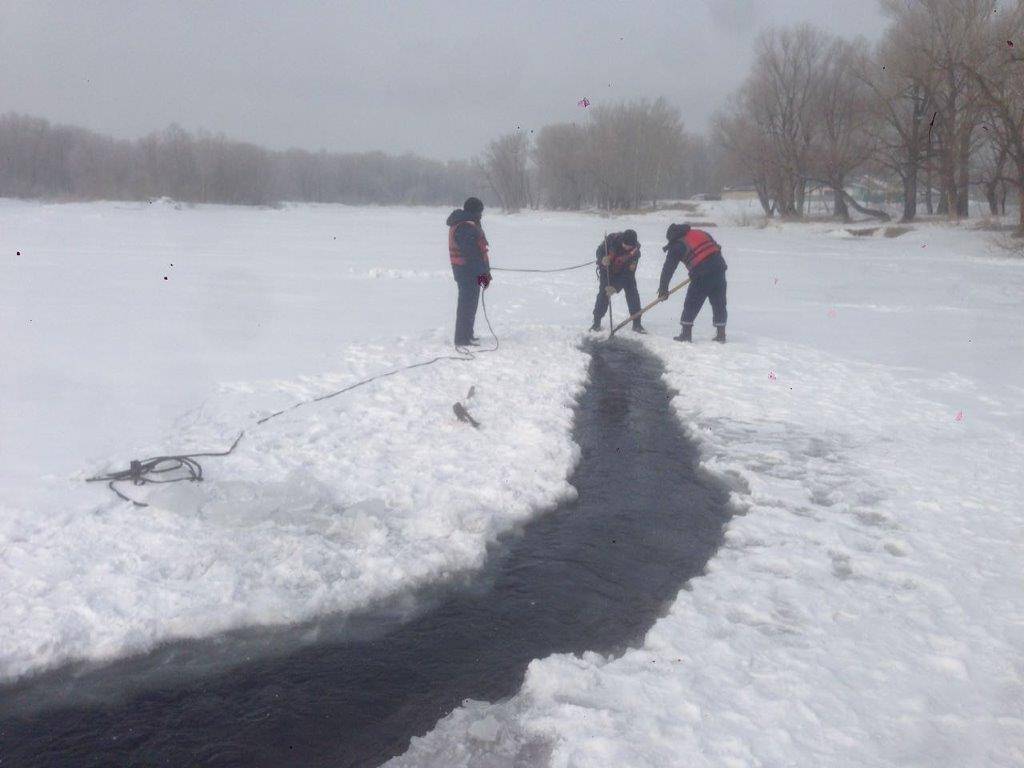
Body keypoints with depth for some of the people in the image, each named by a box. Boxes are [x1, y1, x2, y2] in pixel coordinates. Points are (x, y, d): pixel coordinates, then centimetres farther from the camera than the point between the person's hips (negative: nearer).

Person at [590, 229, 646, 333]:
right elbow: (599, 251, -13)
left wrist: (616, 287, -36)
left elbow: (629, 273, -27)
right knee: (603, 294, -11)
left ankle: (637, 324, 1)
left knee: (633, 294, -9)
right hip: (607, 270, -1)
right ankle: (596, 322, 2)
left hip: (626, 271, 1)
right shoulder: (612, 239, -29)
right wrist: (602, 259, -37)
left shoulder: (635, 251, -28)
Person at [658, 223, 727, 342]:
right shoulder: (700, 233, 19)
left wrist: (663, 289, 11)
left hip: (702, 274, -5)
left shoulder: (676, 246, 5)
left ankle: (686, 333, 11)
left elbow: (668, 268, 5)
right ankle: (721, 334, 17)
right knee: (719, 303, 13)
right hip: (719, 267, 5)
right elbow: (717, 247, 21)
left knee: (691, 304, 8)